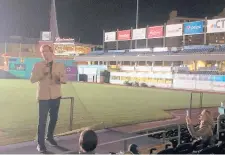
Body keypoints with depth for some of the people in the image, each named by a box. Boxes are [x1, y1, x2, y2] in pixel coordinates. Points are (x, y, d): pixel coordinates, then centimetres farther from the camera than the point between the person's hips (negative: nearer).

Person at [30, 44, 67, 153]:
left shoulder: (60, 65, 3)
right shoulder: (38, 65, 0)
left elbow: (64, 80, -3)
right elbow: (32, 80, -7)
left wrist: (62, 79, -27)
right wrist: (42, 73, -21)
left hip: (55, 96, 3)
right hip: (43, 96, -2)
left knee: (53, 118, 14)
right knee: (42, 120, -5)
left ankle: (50, 137, 35)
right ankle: (40, 143, 4)